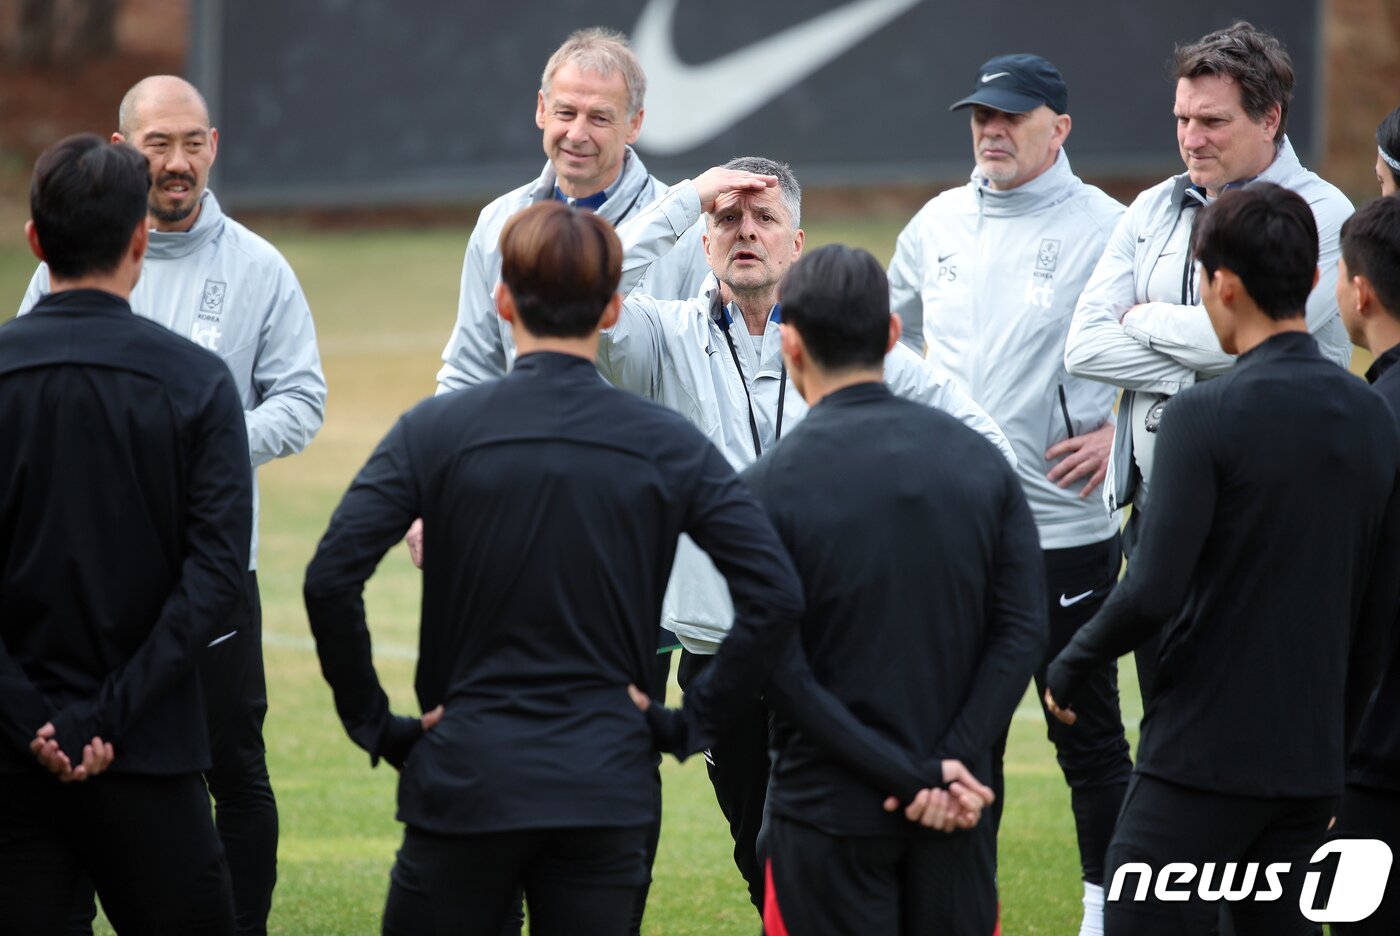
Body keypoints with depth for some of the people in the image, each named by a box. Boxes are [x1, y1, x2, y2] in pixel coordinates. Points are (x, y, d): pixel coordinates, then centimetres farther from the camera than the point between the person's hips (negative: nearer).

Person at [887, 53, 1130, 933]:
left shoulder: (1101, 227, -8)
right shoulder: (938, 224, 9)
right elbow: (894, 333, 25)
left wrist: (1119, 432, -13)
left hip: (1067, 525, -5)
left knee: (1089, 732, 2)